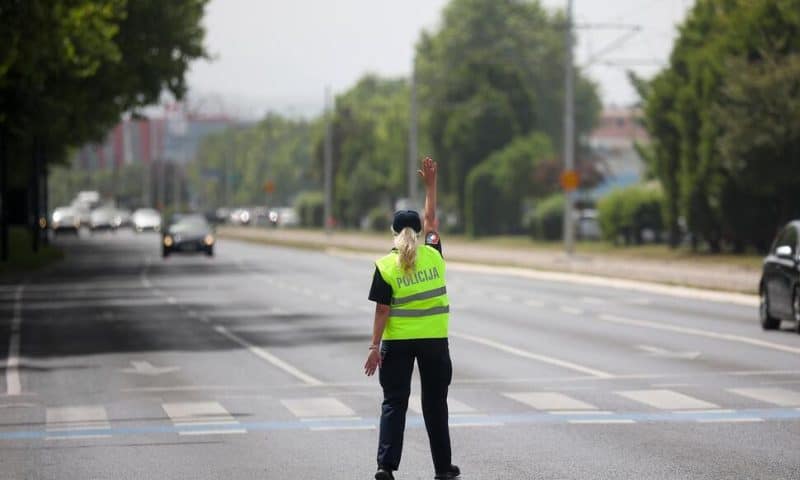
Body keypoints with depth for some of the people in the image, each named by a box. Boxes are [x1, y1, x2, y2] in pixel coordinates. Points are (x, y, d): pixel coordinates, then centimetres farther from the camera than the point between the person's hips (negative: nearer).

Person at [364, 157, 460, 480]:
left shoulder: (386, 266, -8)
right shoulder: (433, 255, -3)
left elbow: (382, 310, -10)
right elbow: (431, 218, 14)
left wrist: (375, 347, -8)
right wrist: (431, 184, 19)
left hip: (397, 342, -1)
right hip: (434, 340, 2)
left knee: (394, 402, 3)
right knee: (435, 404, 11)